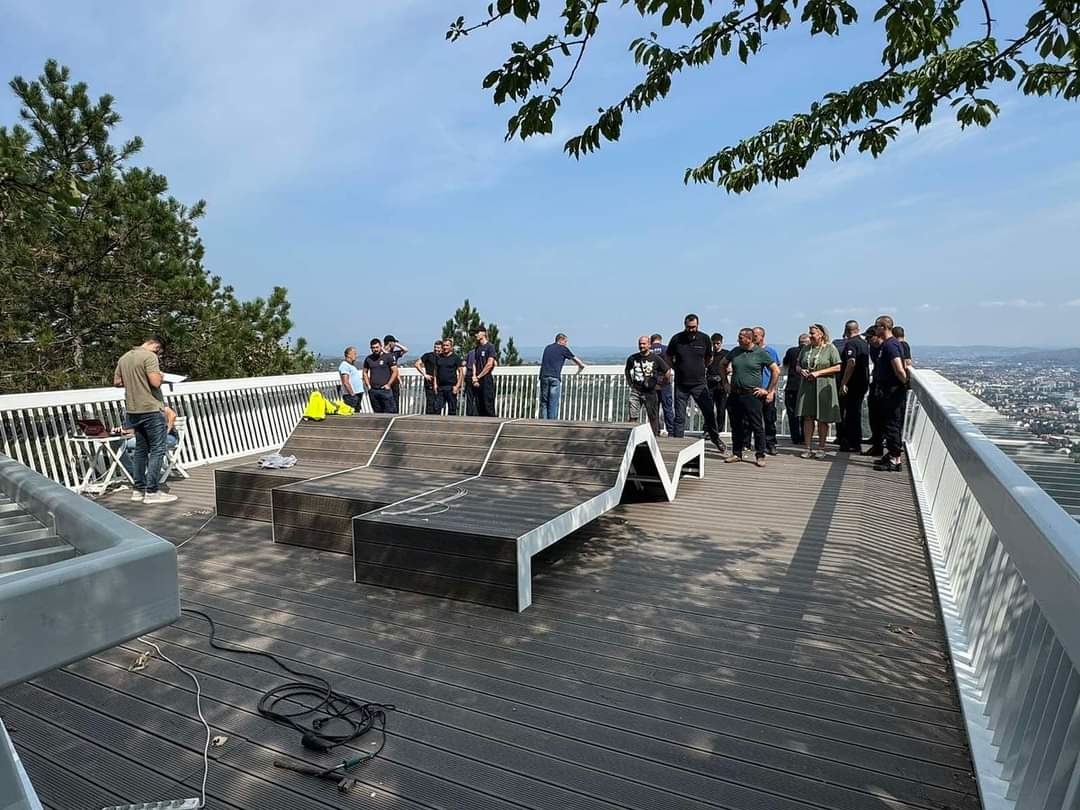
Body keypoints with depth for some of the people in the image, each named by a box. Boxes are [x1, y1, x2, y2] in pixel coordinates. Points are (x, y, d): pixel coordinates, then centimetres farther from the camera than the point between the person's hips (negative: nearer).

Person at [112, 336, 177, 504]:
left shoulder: (124, 357, 13)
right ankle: (151, 492, -5)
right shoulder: (149, 356, -13)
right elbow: (155, 382, -21)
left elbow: (117, 382, 18)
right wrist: (160, 376, -1)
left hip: (133, 410, 9)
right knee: (157, 450, -4)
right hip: (151, 409, -8)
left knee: (141, 449, 15)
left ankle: (138, 490, 18)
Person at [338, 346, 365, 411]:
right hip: (351, 396, -10)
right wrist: (352, 394, -20)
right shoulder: (345, 365, -11)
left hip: (357, 395, 10)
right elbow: (345, 383, -18)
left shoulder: (352, 365, 20)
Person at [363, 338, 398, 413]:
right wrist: (368, 385, 8)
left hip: (385, 389, -4)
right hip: (373, 391, 4)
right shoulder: (368, 359, 10)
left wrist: (388, 384, -9)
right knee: (377, 412, 9)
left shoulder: (388, 356, -2)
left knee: (389, 413, -6)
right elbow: (365, 372, 20)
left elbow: (395, 372, -3)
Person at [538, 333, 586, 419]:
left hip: (544, 376, 4)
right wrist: (581, 365, 41)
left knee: (544, 402, 7)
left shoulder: (547, 347, 22)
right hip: (555, 377, -4)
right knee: (553, 403, -2)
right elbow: (575, 358, 20)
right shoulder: (563, 349, 8)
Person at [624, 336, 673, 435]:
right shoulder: (632, 358, 3)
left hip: (650, 391, -1)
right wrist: (629, 382, 18)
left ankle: (654, 435, 20)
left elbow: (667, 371, 4)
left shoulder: (656, 358, -5)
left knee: (653, 416, 7)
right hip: (636, 391, 2)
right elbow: (627, 370, 24)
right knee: (633, 417, -4)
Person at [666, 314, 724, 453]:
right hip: (681, 384, 0)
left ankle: (715, 438, 20)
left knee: (709, 412, -1)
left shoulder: (704, 339, 0)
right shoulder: (676, 339, -2)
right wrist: (677, 368, 6)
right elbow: (668, 358, 12)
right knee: (679, 417, 5)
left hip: (699, 384, 0)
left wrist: (700, 368, 11)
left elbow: (709, 358, 16)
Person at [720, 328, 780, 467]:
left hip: (751, 395, -5)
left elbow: (776, 371, -2)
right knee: (736, 425, 10)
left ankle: (760, 456, 6)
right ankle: (736, 453, 21)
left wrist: (768, 391, -4)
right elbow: (724, 364, 26)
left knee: (757, 426, -2)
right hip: (734, 395, 5)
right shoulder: (735, 351, 10)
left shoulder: (761, 353, -4)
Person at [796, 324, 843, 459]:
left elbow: (837, 367, -7)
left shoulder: (830, 348, -1)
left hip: (824, 388, -4)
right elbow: (798, 366, 20)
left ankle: (821, 448, 10)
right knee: (807, 417, 1)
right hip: (807, 387, 4)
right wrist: (801, 370, -3)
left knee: (823, 419, 1)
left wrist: (818, 373, -15)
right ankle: (808, 447, 5)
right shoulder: (806, 349, 14)